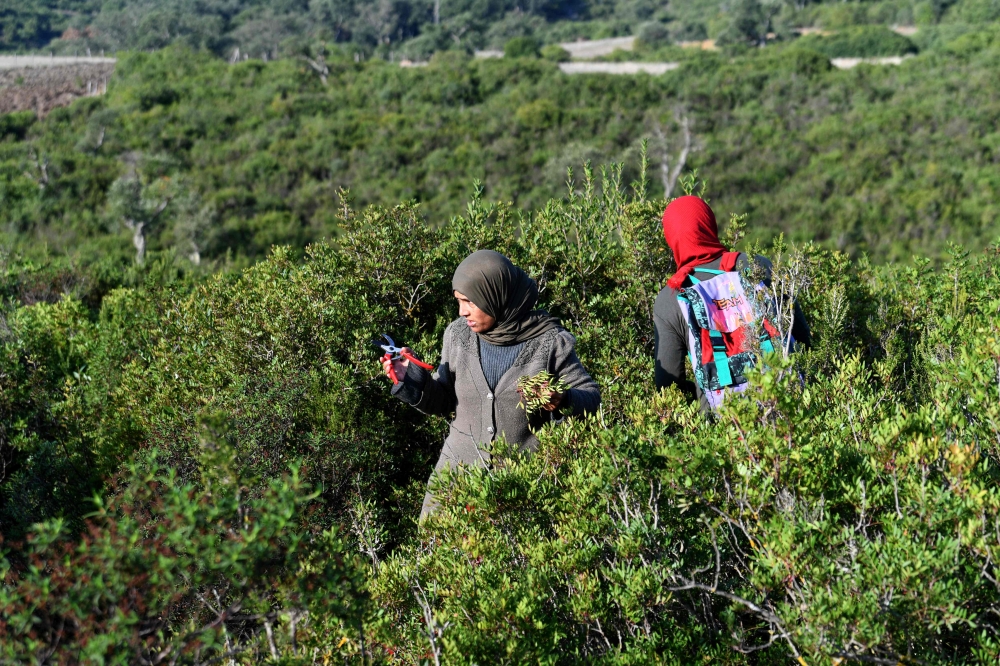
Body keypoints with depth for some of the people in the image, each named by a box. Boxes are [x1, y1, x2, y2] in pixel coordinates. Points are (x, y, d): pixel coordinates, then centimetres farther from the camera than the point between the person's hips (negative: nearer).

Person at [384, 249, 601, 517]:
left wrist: (563, 402, -24)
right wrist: (413, 380, -10)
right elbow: (444, 402, 9)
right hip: (460, 466, 3)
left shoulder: (549, 342, -11)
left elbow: (591, 396, -2)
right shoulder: (458, 334, 0)